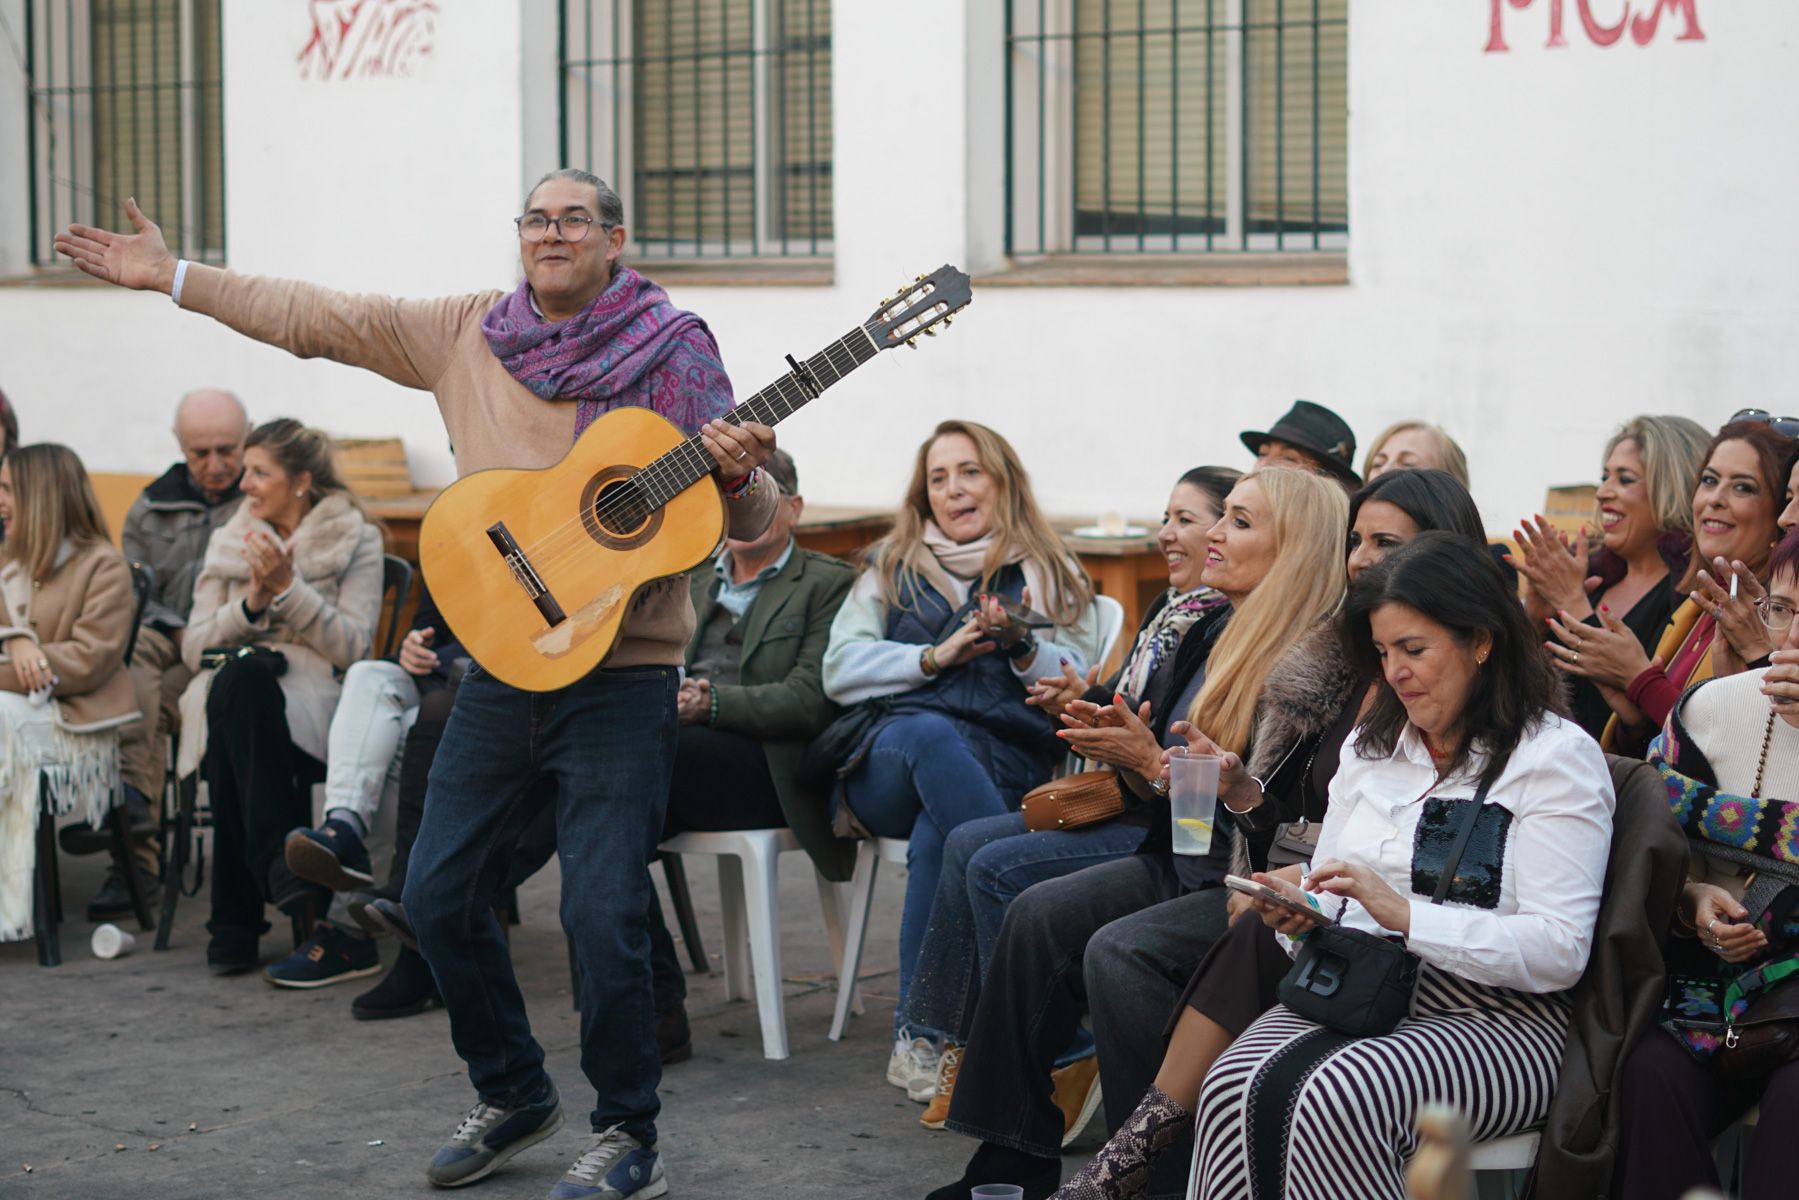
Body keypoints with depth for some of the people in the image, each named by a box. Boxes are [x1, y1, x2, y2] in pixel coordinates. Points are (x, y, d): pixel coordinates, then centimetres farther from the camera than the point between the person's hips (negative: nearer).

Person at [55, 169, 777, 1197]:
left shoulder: (671, 348, -6)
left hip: (620, 674, -6)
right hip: (503, 659, 6)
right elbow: (319, 319, 13)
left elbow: (748, 522, -8)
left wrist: (740, 473, -32)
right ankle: (515, 1099, 28)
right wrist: (171, 278, 13)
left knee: (603, 913, -10)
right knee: (440, 892, 9)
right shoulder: (469, 332, 8)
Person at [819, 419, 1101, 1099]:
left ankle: (919, 1039, -32)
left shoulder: (1051, 579, 20)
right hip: (886, 767, 1)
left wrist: (1021, 647, -12)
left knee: (938, 835, -38)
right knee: (930, 734, -39)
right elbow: (840, 671, 11)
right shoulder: (892, 570, 25)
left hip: (1004, 770, -1)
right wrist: (936, 656, -3)